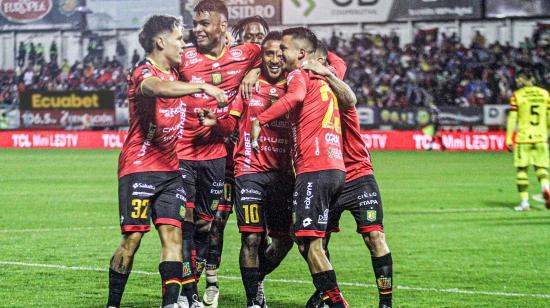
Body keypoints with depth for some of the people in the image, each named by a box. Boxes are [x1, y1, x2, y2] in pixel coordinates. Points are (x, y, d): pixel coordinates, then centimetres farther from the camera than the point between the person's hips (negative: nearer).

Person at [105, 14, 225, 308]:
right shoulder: (143, 72, -12)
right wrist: (202, 87, -41)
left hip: (171, 168, 7)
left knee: (173, 233, -4)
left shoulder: (175, 71, 13)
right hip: (139, 167, -7)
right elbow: (158, 89, -36)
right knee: (133, 237, -7)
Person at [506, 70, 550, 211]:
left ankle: (524, 201, 2)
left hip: (523, 137, -3)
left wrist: (509, 138, -1)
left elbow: (512, 118, -5)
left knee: (522, 169, 6)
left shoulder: (517, 95, -3)